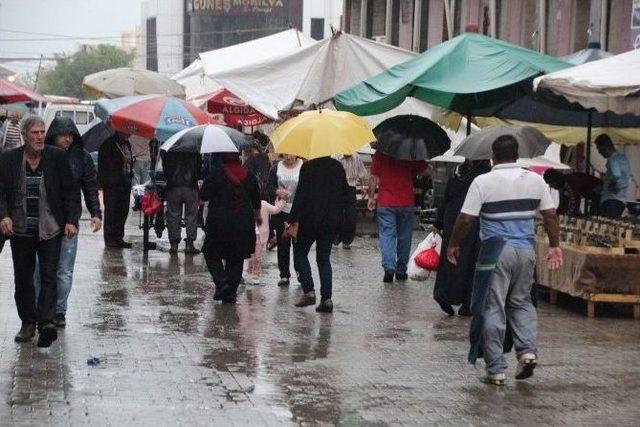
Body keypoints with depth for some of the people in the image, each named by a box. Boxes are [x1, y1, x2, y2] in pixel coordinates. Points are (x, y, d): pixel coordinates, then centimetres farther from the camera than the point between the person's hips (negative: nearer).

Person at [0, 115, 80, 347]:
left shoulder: (57, 157, 0)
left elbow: (71, 191, 3)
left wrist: (72, 220, -6)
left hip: (50, 229, -2)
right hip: (20, 230, 2)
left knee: (48, 276, -10)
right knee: (23, 279, 8)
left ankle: (46, 323, -17)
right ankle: (28, 323, 20)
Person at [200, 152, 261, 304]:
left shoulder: (216, 174, -9)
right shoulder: (249, 176, 4)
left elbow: (203, 196, -10)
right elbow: (256, 202, 13)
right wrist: (258, 217, 32)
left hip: (219, 222, -3)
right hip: (243, 224, 4)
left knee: (212, 254, 10)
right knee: (236, 259, 11)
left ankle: (222, 282, -12)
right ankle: (231, 293, 9)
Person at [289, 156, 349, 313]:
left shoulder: (308, 167, -11)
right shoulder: (338, 167, 5)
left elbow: (301, 195, -13)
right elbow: (346, 194, 11)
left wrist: (291, 219, -8)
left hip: (310, 219, -4)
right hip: (332, 220, 5)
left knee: (300, 254, 12)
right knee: (324, 258, 10)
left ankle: (309, 291, -2)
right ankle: (326, 298, 1)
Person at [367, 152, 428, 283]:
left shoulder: (380, 154, -3)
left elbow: (374, 177, -1)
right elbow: (425, 169, 5)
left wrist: (371, 197, 7)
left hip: (385, 203, -1)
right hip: (406, 203, 1)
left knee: (386, 235, -1)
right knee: (404, 237, 11)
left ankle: (389, 267, -19)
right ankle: (401, 271, 14)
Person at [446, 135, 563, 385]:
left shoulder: (483, 182, -7)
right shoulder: (535, 180, 4)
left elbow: (466, 219, -9)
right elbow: (550, 215, 6)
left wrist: (453, 244, 5)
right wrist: (555, 245, 17)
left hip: (496, 251, -4)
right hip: (526, 250, 4)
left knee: (493, 309, 3)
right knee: (521, 302, 21)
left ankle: (496, 370, 4)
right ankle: (528, 350, 2)